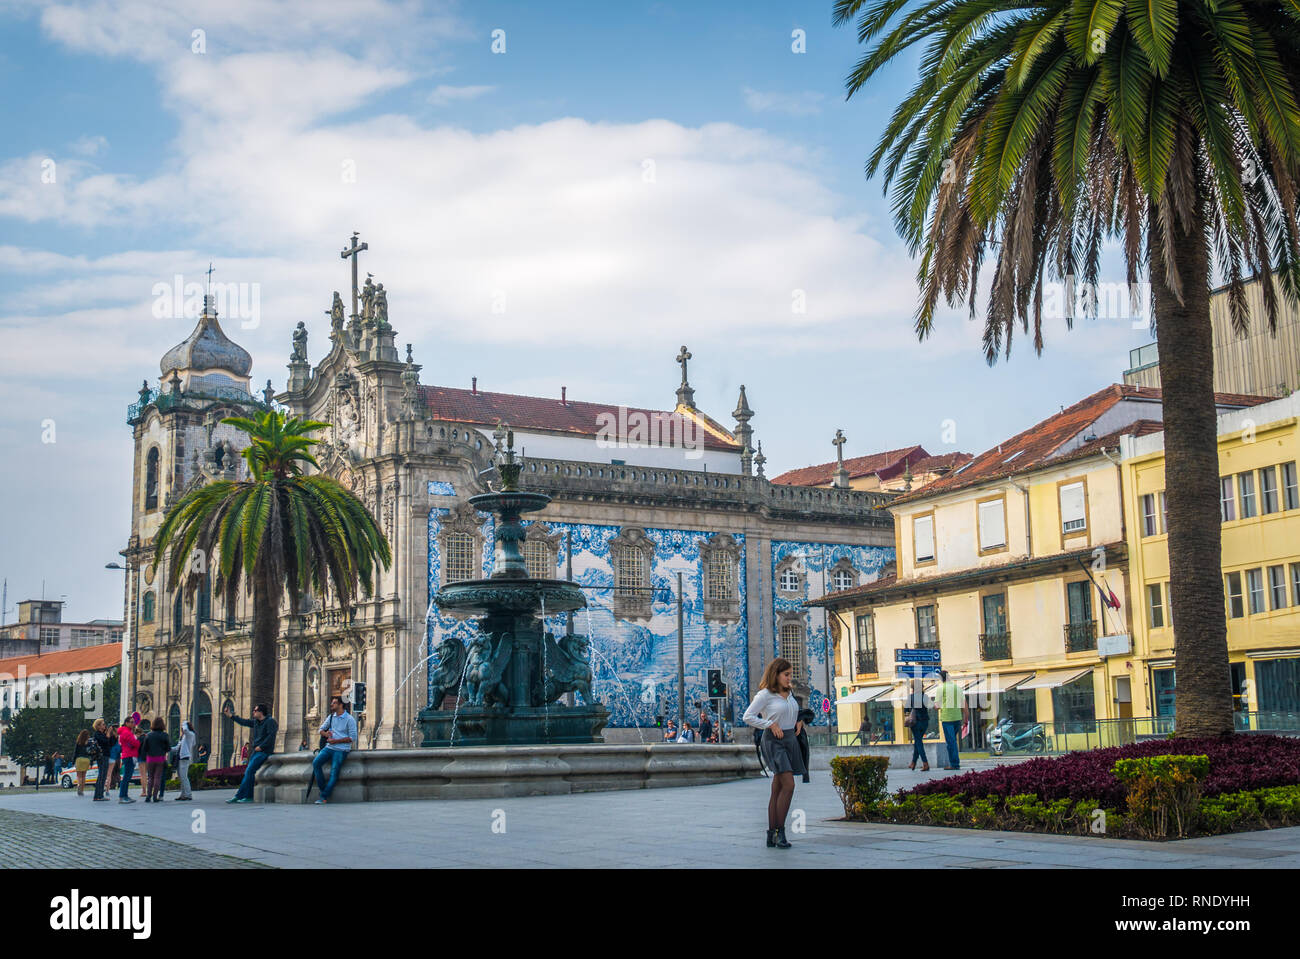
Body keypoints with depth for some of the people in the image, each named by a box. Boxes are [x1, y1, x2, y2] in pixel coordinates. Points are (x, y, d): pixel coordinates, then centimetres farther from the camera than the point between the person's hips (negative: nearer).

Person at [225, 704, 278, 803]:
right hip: (256, 751, 8)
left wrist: (260, 747, -17)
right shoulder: (256, 722, 15)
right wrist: (231, 716, 24)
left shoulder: (270, 721, -10)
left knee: (249, 771, -16)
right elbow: (244, 722, 24)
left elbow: (271, 736, -19)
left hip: (264, 751, -8)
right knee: (247, 773, 3)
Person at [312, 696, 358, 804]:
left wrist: (336, 741, -12)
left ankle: (324, 797, -11)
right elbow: (321, 729, 22)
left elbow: (353, 738, -9)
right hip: (329, 747, 5)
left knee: (334, 773, -15)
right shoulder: (331, 717, 13)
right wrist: (325, 733, -3)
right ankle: (324, 789, -10)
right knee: (315, 763, -16)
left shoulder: (349, 719, -5)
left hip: (341, 750, -5)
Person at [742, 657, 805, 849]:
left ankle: (771, 835, 8)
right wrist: (770, 724, -13)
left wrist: (798, 722, 12)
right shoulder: (765, 694, -7)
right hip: (774, 740, -7)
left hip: (790, 739, 7)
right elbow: (748, 717, -8)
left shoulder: (790, 693, 15)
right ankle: (780, 832, -11)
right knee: (788, 785, -17)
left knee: (778, 788, 6)